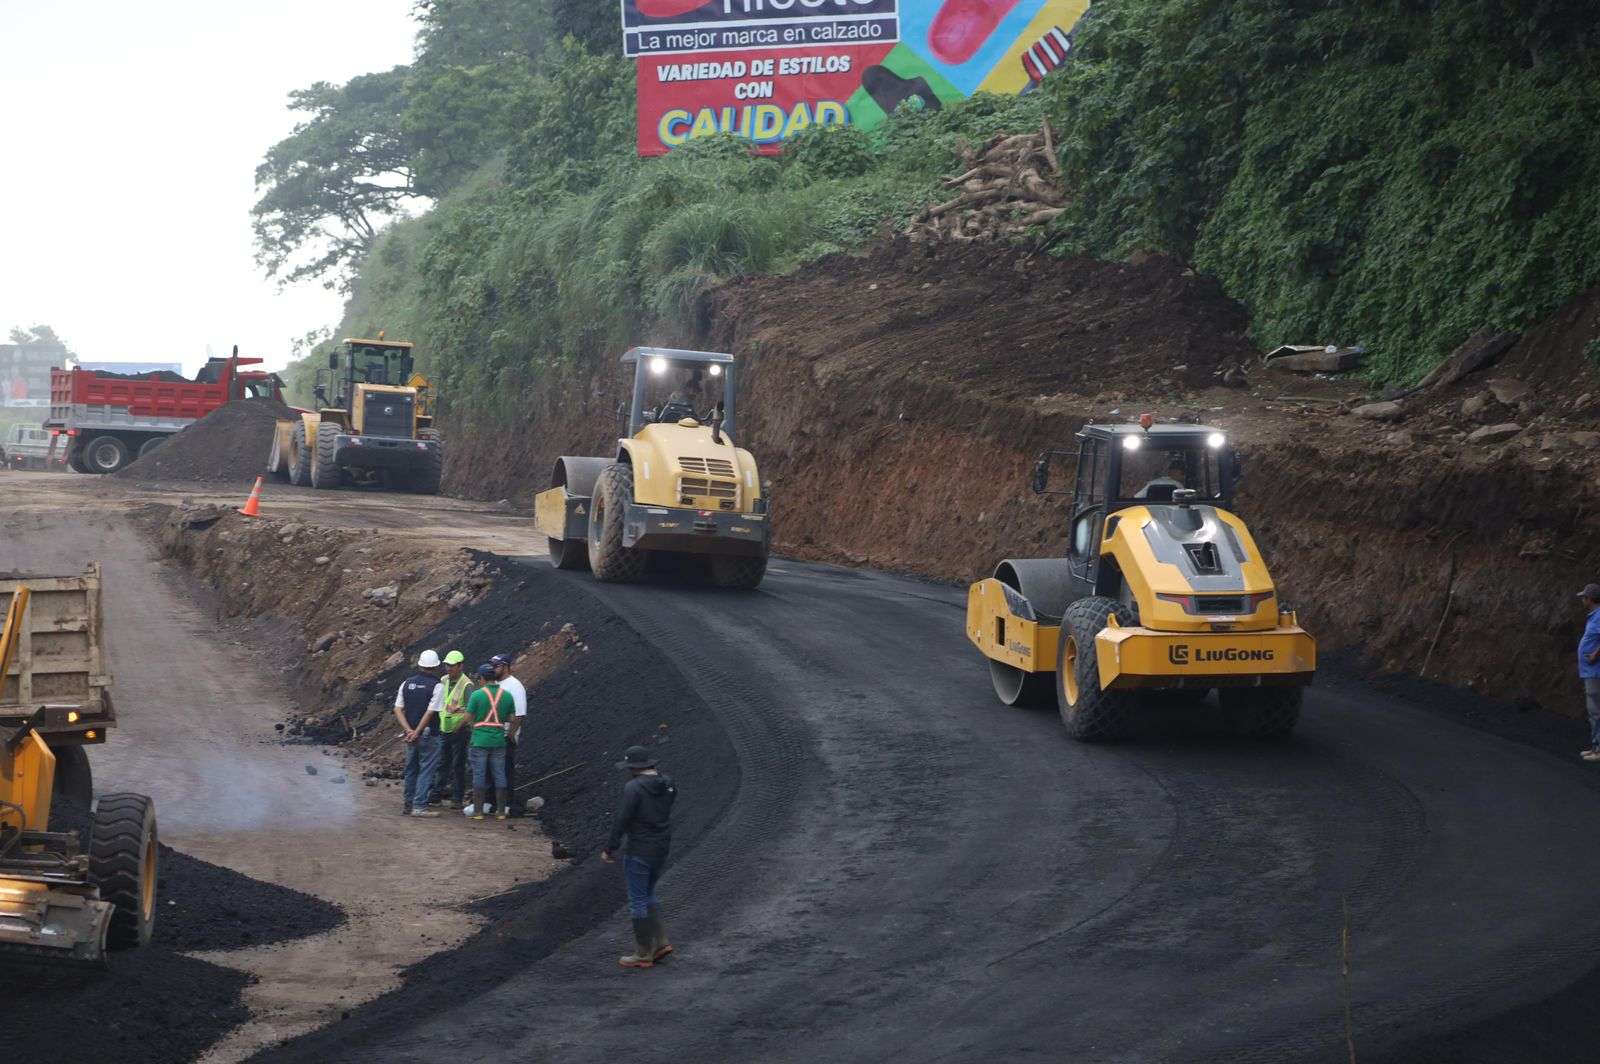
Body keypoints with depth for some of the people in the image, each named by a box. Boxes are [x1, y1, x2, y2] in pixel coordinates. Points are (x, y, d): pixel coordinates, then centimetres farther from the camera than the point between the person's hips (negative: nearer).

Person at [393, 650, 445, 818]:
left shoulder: (407, 683, 6)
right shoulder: (436, 686, -11)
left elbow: (398, 709, 1)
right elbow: (430, 712, -17)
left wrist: (409, 730, -6)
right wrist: (417, 733, -12)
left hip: (411, 735, 5)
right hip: (429, 735, -5)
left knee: (411, 770, 14)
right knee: (426, 770, -1)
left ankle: (409, 805, 18)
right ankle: (419, 806, -6)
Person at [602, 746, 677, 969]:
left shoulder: (634, 788, -19)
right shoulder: (667, 785, 4)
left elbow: (621, 820, -19)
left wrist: (610, 849, -10)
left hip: (639, 851, -8)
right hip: (662, 849, 8)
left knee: (638, 900, 3)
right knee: (648, 893, 24)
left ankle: (643, 954, 8)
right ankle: (660, 942, 19)